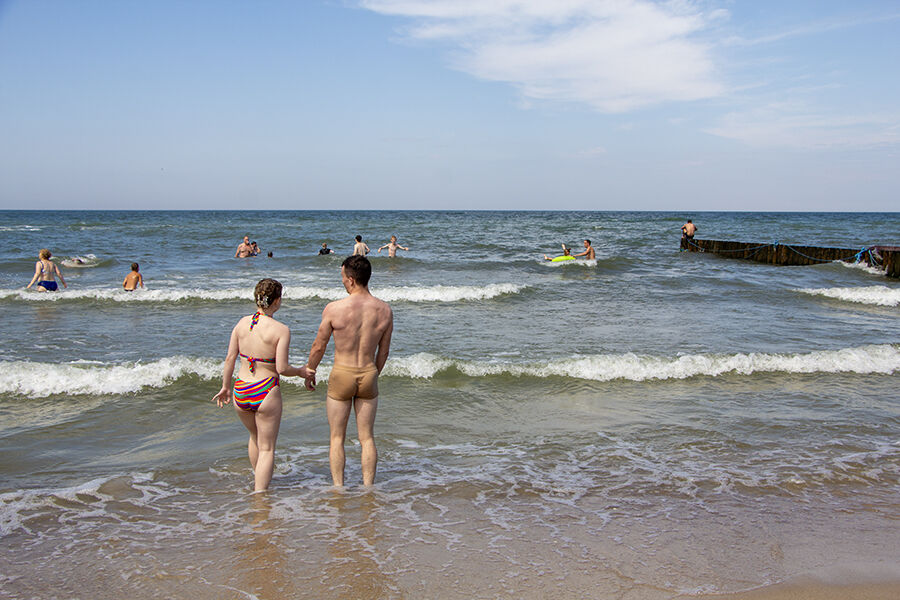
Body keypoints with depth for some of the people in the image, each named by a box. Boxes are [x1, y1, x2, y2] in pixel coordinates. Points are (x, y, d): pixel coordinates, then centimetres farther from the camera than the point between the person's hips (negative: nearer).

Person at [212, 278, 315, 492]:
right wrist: (302, 372, 2)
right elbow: (282, 368, -17)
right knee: (267, 448, 8)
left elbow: (229, 358, 3)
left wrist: (225, 387, 15)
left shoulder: (242, 323, 0)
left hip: (240, 392, 6)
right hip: (266, 393, -6)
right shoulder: (281, 330, -14)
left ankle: (258, 481, 50)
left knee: (255, 436, 30)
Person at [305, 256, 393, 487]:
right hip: (368, 374, 3)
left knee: (337, 438, 11)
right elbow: (384, 350, 5)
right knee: (367, 438, 13)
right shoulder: (384, 310, -5)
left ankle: (338, 489, 14)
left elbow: (318, 346, -6)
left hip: (341, 375, -3)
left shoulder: (334, 309, -16)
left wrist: (309, 372, 12)